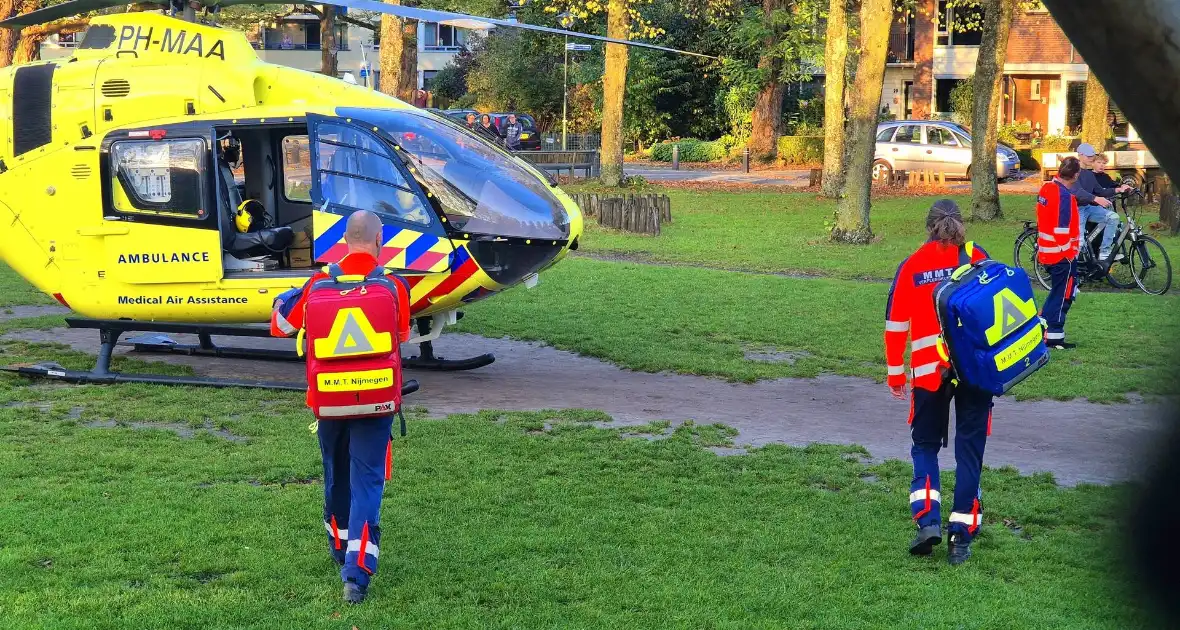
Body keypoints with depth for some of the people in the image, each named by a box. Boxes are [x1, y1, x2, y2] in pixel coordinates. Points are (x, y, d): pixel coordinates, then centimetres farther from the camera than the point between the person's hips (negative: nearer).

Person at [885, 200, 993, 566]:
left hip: (929, 370, 0)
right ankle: (961, 536, 6)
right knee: (969, 450, 7)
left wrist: (895, 374, 11)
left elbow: (896, 325, 4)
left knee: (925, 445, 15)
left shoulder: (911, 266, 4)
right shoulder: (978, 258, 3)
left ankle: (928, 520, -4)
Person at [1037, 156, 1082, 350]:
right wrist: (1069, 253, -13)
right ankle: (1054, 337, 4)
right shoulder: (1064, 195, -20)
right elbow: (1062, 228, -22)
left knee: (1057, 292, 20)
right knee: (1064, 294, 1)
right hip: (1063, 254, -9)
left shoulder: (1046, 188, 7)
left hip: (1047, 252, 9)